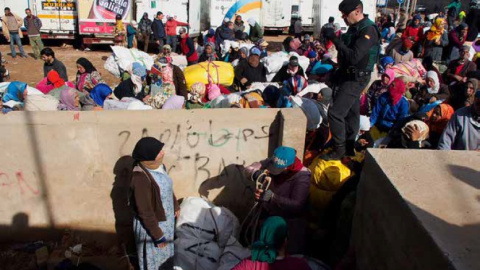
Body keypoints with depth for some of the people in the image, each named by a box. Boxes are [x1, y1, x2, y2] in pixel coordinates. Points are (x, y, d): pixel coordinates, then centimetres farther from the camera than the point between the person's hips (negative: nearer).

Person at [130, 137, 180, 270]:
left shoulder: (159, 166, -8)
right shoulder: (140, 178, -33)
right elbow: (145, 212, -27)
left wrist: (176, 206, 22)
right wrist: (157, 235, -20)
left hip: (166, 220, 8)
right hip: (151, 225, -8)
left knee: (166, 252, 30)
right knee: (153, 259, 17)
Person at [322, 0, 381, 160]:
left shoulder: (368, 30, -21)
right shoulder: (354, 27, 8)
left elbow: (354, 57, -31)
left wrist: (334, 39, -29)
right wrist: (339, 73, 21)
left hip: (357, 79, -9)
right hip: (349, 76, 9)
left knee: (335, 112, -12)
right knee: (351, 112, 17)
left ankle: (339, 150, 1)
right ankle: (349, 147, 29)